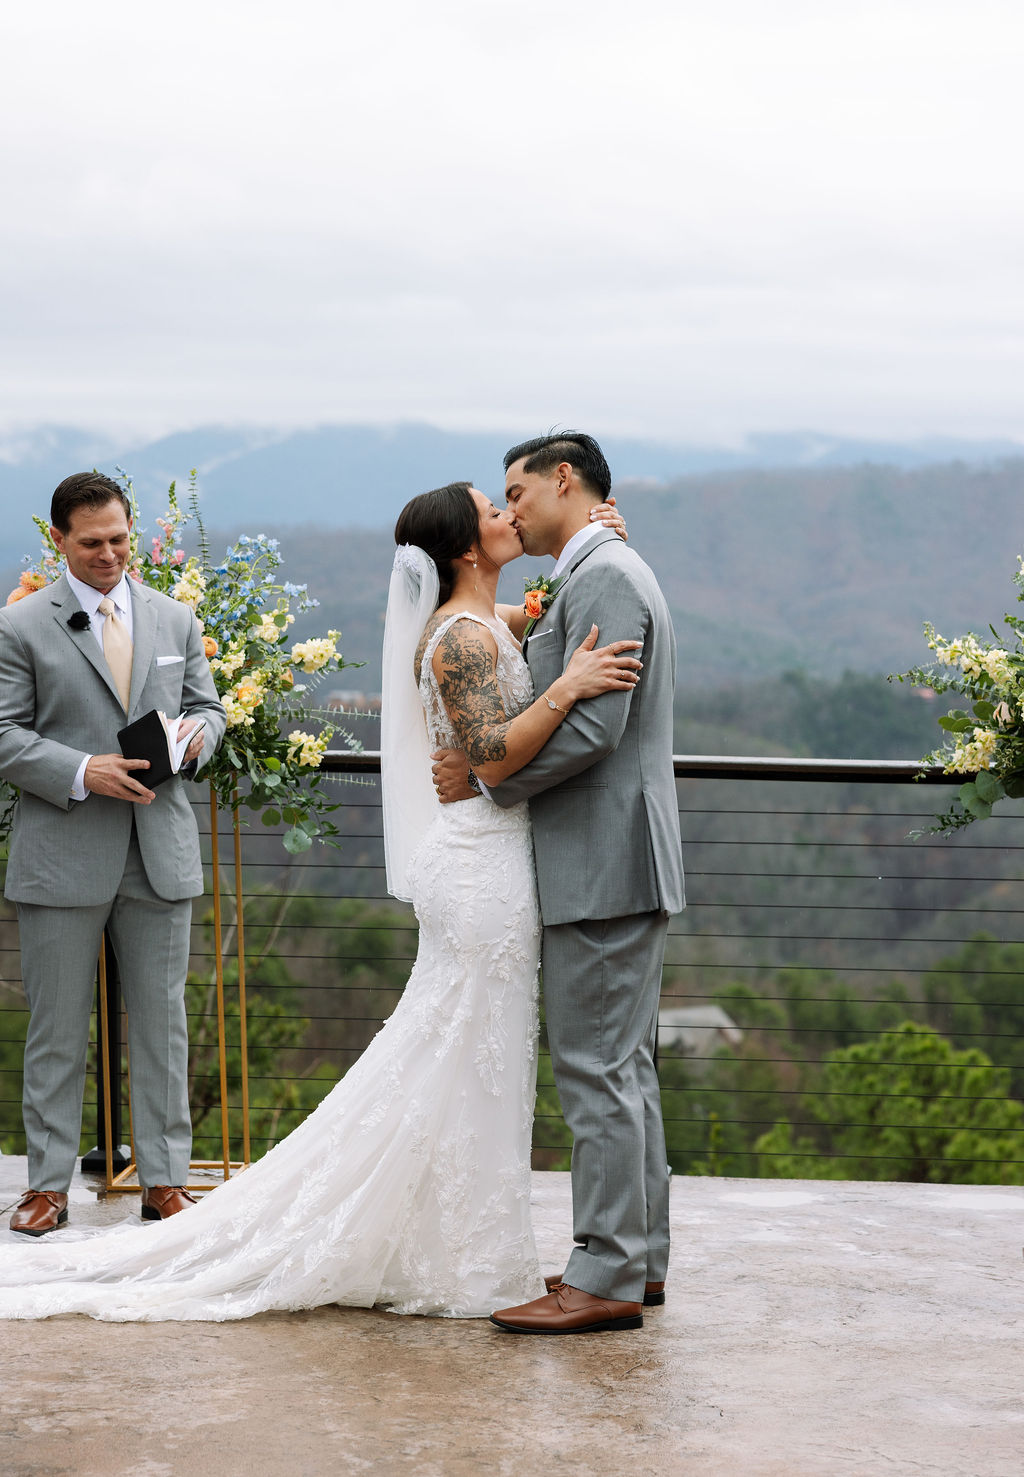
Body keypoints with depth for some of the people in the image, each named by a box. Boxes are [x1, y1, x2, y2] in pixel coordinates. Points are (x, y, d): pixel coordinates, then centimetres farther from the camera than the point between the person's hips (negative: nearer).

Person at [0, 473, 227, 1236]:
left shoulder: (176, 620, 11)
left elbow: (207, 704, 18)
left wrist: (198, 733, -6)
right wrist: (82, 772, -18)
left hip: (161, 854, 3)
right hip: (62, 856, -3)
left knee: (162, 1022, 8)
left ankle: (165, 1179, 16)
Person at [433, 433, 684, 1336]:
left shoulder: (603, 577, -14)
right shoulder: (604, 576, 19)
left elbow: (590, 728, -22)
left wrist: (485, 776, -13)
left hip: (602, 867, -11)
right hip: (619, 863, 11)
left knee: (598, 1073, -8)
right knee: (624, 1067, 14)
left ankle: (607, 1279, -5)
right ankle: (639, 1259, 20)